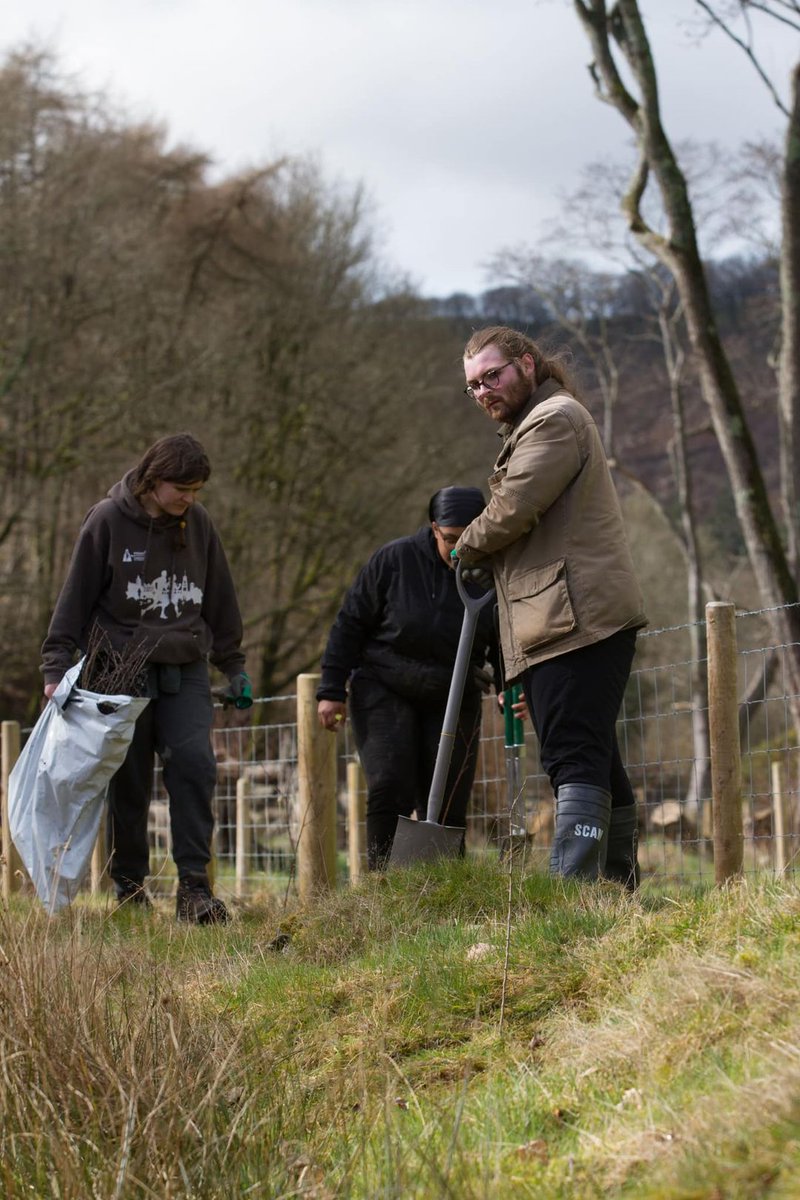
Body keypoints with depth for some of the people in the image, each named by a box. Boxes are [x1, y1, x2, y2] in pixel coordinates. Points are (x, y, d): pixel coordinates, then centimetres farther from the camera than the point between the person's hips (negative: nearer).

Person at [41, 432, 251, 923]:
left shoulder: (199, 524, 6)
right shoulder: (108, 521, -5)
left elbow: (221, 602, 16)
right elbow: (76, 599, -2)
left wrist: (235, 667, 17)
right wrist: (57, 667, -6)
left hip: (186, 670, 2)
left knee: (195, 763, -14)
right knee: (129, 784, 2)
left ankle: (194, 884, -11)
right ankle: (130, 887, 15)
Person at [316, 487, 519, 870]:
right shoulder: (394, 560, -13)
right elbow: (350, 624, -5)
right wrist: (332, 690, -7)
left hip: (453, 701, 2)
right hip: (383, 690, -2)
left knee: (447, 805, -2)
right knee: (390, 790, -17)